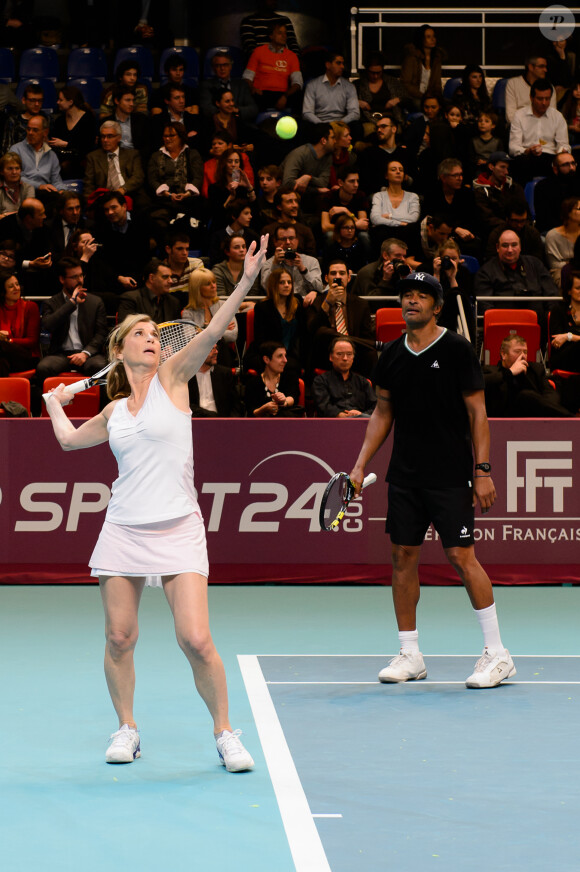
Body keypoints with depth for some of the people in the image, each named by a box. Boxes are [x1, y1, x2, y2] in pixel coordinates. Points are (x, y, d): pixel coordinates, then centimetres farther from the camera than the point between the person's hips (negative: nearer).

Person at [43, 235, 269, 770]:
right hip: (124, 530, 4)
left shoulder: (172, 378, 3)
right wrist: (56, 404, 41)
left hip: (178, 530, -4)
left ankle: (224, 732, 3)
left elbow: (212, 332, -12)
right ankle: (127, 729, 23)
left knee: (196, 640, -12)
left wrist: (248, 279, -23)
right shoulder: (114, 411, 13)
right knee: (119, 637, 4)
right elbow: (69, 439, 32)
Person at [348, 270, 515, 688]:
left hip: (451, 476, -5)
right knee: (403, 556, 4)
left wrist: (483, 470, -12)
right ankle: (410, 655, 13)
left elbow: (477, 412, -6)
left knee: (462, 556, -9)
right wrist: (360, 465, 11)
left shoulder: (457, 350, -6)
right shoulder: (391, 356, 9)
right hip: (404, 476, 5)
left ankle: (498, 653, -1)